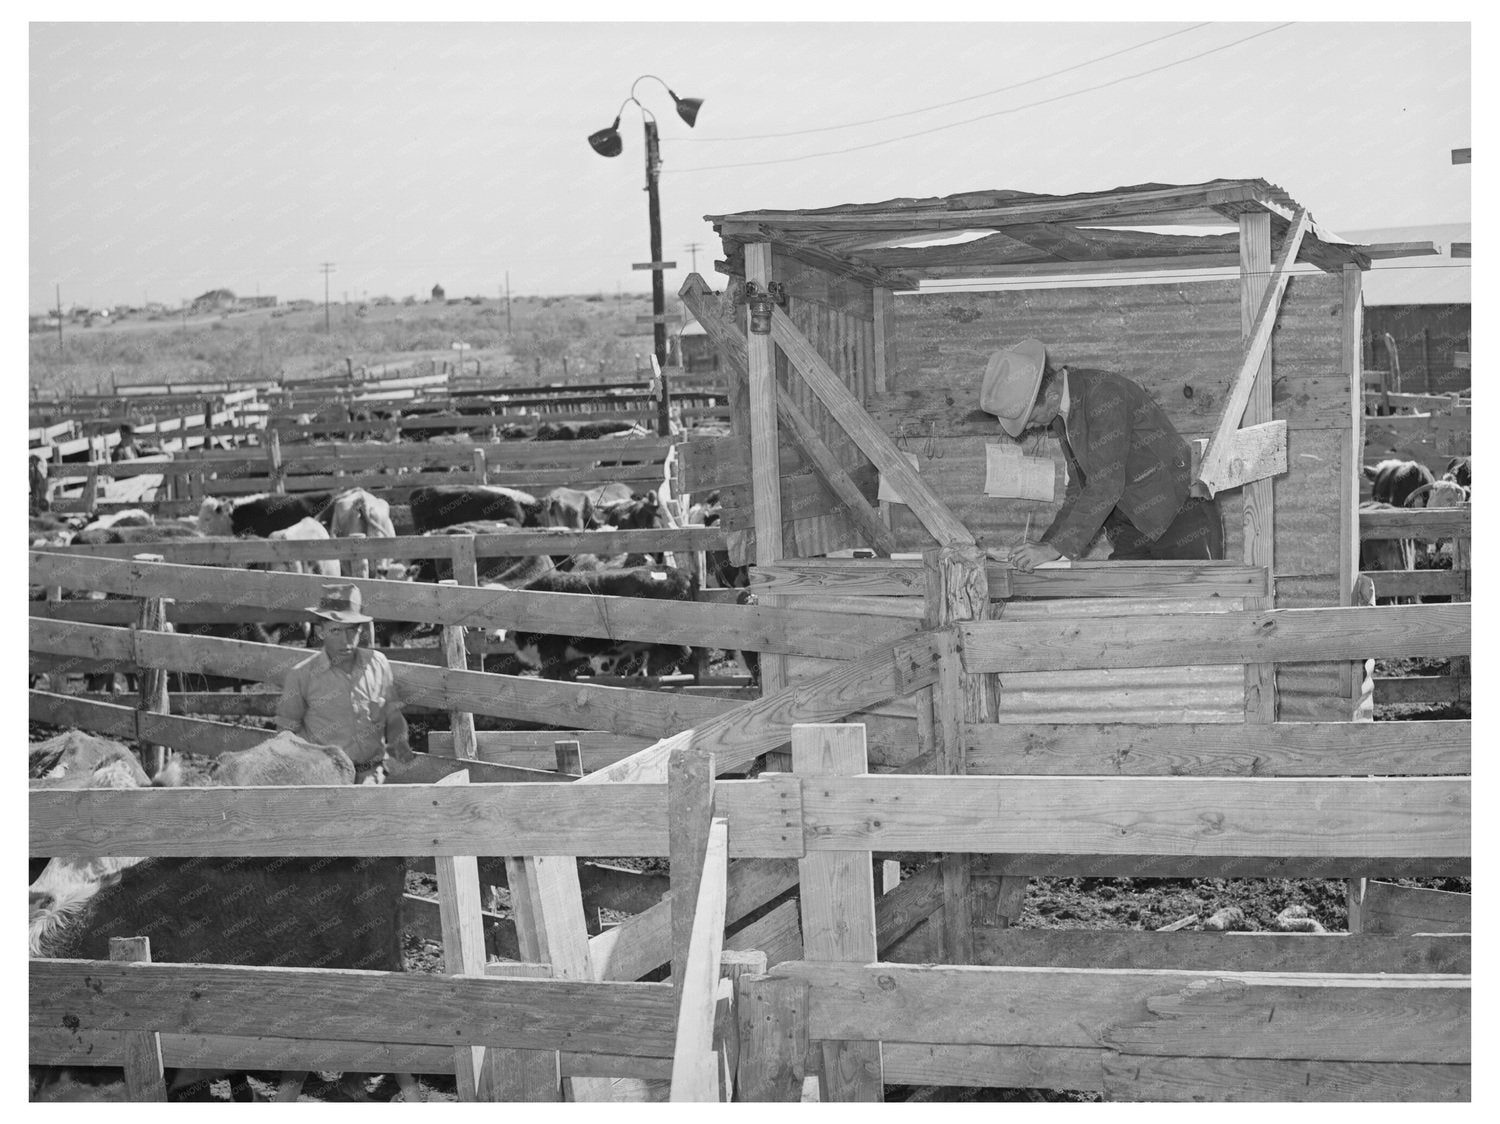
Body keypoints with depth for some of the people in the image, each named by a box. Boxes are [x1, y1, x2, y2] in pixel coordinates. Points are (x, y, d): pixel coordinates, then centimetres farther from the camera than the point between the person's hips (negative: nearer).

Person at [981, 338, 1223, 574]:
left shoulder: (1104, 393, -21)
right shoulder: (1061, 414, 7)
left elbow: (1107, 485, -26)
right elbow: (1079, 487, 16)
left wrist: (1056, 547, -25)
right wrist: (1047, 543, 4)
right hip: (1133, 527, 8)